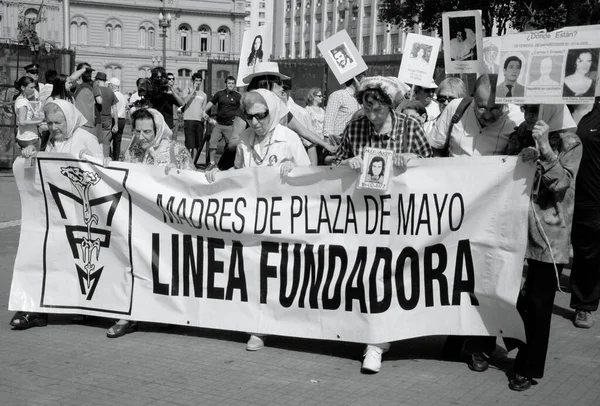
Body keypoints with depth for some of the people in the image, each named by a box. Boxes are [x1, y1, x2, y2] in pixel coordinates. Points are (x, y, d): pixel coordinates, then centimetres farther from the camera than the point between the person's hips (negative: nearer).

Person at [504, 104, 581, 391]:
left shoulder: (569, 142, -6)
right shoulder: (521, 135, 7)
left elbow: (561, 184, -15)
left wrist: (545, 148, -25)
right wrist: (520, 158, -13)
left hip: (549, 235, -4)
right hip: (517, 229, 4)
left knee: (538, 304, 2)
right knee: (514, 296, 11)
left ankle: (530, 368, 14)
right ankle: (521, 356, 30)